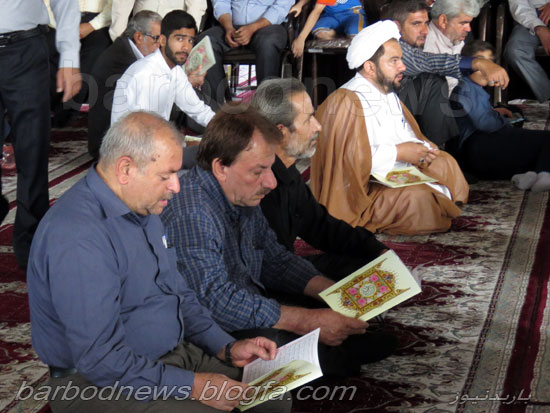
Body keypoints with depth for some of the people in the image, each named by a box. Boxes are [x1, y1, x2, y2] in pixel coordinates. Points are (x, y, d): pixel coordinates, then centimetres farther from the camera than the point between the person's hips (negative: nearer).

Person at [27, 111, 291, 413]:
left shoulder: (143, 208, 7)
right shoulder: (78, 235, -25)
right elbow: (99, 358, -27)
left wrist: (227, 348, 4)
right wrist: (192, 386, -23)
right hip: (105, 385, -9)